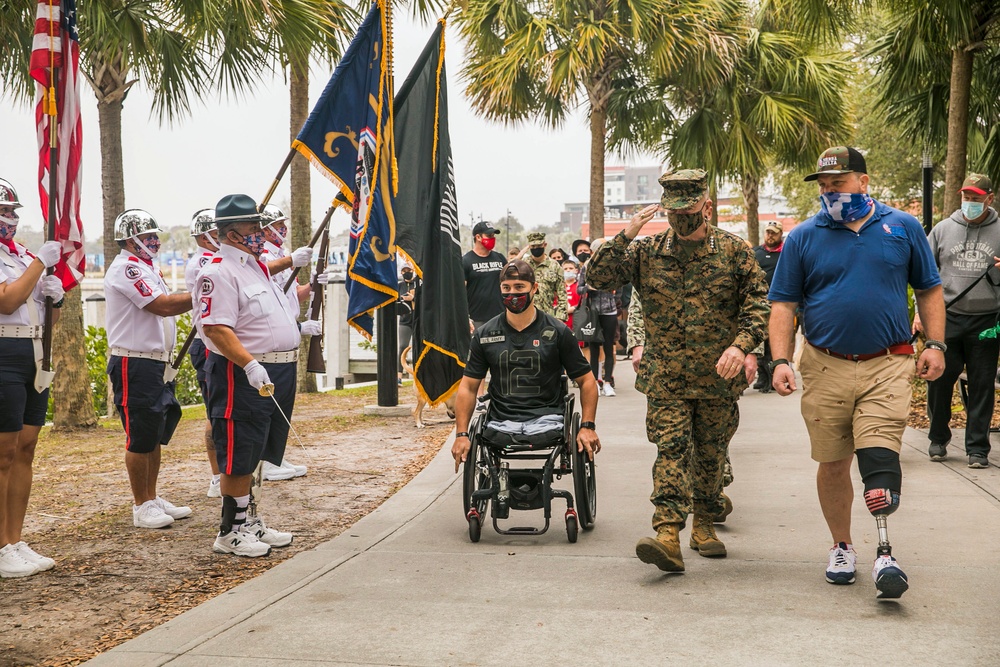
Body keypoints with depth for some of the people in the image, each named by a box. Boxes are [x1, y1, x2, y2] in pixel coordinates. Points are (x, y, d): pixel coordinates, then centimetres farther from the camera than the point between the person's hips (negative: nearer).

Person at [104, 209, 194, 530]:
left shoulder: (145, 268, 18)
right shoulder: (126, 269, -14)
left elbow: (165, 307, 15)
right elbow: (163, 306, -21)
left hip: (156, 363, 10)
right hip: (135, 365, -10)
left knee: (156, 434, 14)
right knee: (140, 437, -3)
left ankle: (153, 499, 23)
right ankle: (141, 507, 5)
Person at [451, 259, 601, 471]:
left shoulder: (558, 332, 7)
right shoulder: (485, 335, 11)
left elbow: (586, 381, 10)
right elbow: (468, 386, 14)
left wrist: (587, 427, -3)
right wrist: (461, 434, 2)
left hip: (546, 419, 0)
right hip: (501, 422, 1)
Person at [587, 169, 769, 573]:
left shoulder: (734, 251, 1)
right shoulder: (646, 252, 3)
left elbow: (759, 302, 0)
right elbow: (596, 277, -2)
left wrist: (740, 345, -15)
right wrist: (625, 236, -12)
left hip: (719, 376, 1)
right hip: (665, 377, -1)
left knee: (711, 454, 12)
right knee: (671, 449, -11)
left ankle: (703, 524, 29)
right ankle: (668, 534, -17)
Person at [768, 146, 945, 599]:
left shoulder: (903, 228, 7)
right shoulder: (803, 238, 4)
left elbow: (929, 290, 14)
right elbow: (783, 305, 4)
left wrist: (935, 345, 4)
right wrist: (780, 361, -8)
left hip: (888, 365, -1)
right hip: (825, 367, 1)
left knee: (880, 457, -14)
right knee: (832, 463, 8)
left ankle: (884, 554, -7)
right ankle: (842, 547, 24)